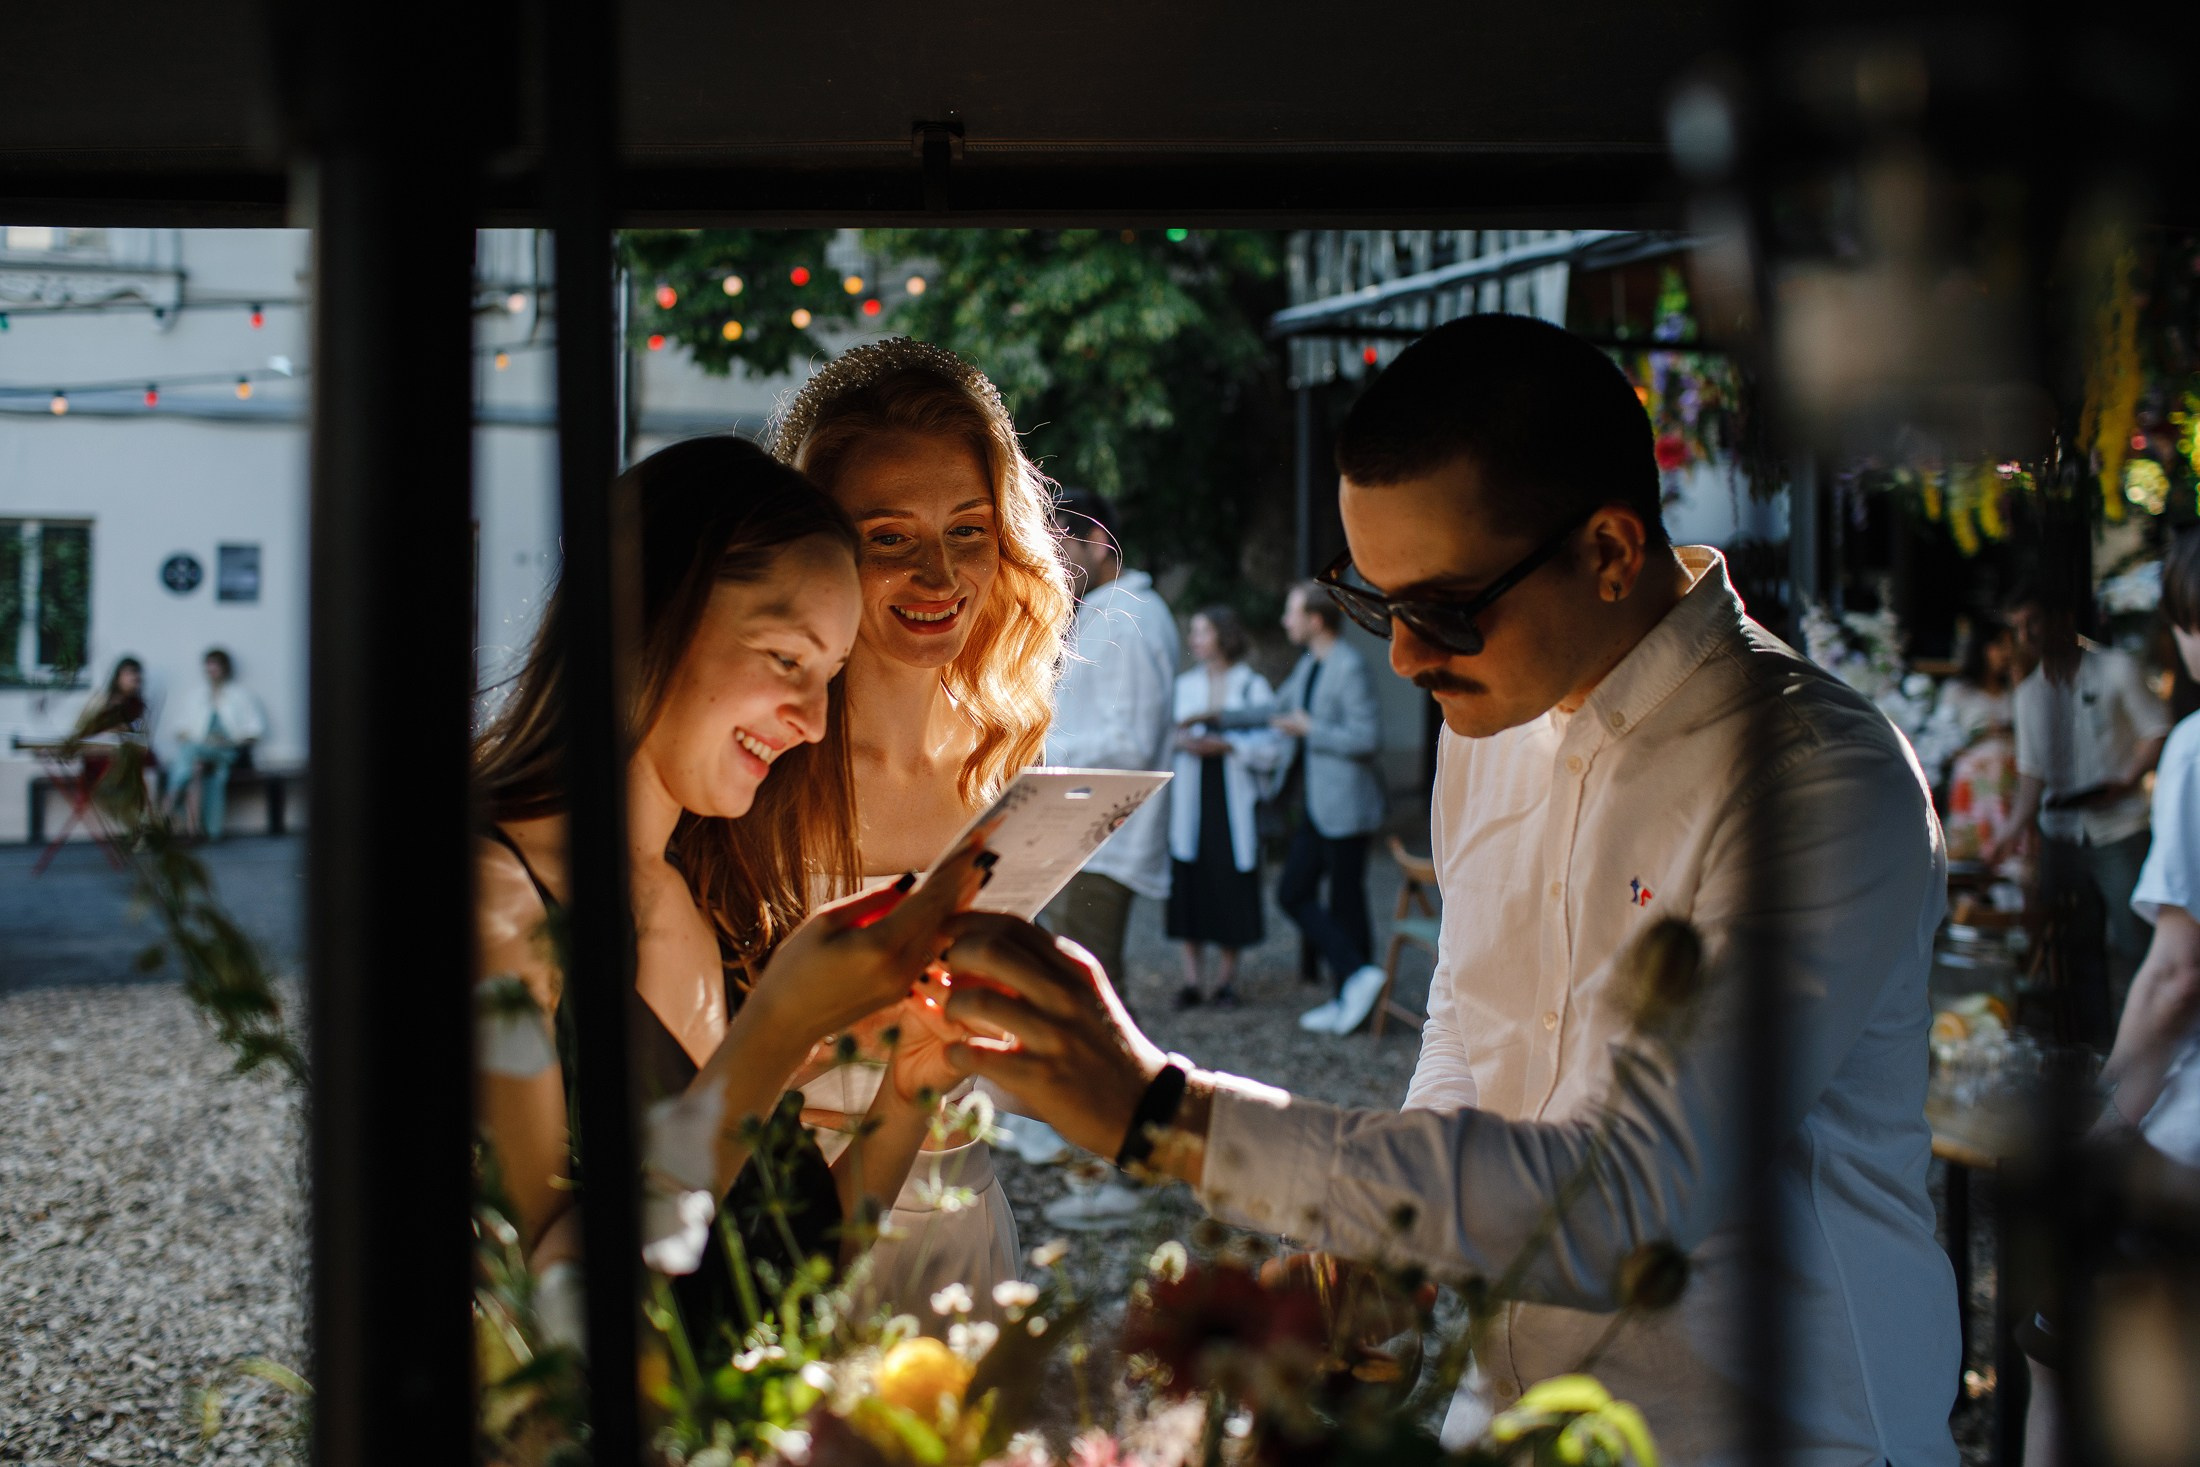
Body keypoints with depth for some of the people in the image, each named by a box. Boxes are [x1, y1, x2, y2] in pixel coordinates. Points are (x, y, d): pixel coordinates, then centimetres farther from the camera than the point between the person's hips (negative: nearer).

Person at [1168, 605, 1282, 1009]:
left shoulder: (1253, 687, 0)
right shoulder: (1184, 685, 11)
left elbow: (1272, 747, -6)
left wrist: (1225, 745, -17)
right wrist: (1179, 740, -10)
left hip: (1234, 803, -3)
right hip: (1189, 804, 3)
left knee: (1231, 883, -1)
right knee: (1189, 885, -1)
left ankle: (1226, 979, 10)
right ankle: (1191, 980, 5)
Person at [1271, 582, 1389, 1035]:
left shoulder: (1349, 669, -17)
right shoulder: (1308, 665, 12)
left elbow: (1367, 737, -23)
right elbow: (1275, 709, 23)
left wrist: (1309, 728, -16)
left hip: (1344, 806, -10)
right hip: (1315, 806, 10)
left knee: (1346, 904, -3)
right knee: (1293, 894, 7)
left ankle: (1354, 991, 6)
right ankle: (1356, 977, 8)